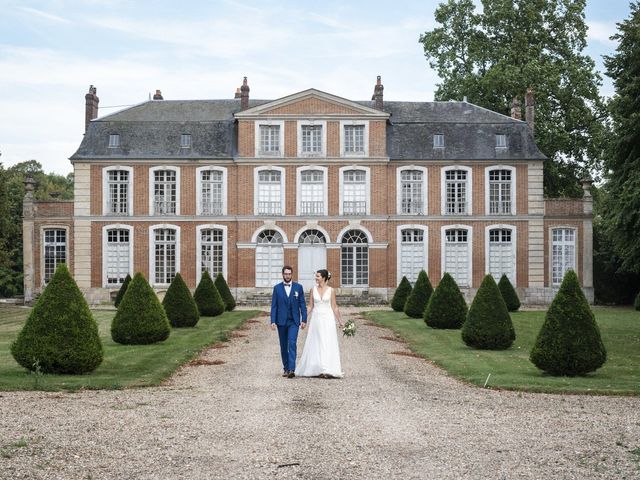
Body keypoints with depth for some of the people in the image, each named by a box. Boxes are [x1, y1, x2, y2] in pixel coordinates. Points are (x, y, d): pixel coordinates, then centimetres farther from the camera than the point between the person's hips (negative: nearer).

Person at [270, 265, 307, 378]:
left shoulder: (298, 287, 4)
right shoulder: (277, 288, 4)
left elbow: (302, 304, 5)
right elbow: (274, 306, 2)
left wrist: (304, 319, -3)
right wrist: (273, 321, -6)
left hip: (294, 321, -1)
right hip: (281, 321, 1)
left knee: (292, 344, -14)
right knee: (283, 346, 8)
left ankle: (291, 369, -21)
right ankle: (286, 369, 19)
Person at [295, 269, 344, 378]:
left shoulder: (331, 290, 0)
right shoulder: (313, 289, 5)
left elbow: (334, 307, 3)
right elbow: (310, 306, 7)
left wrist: (340, 321, 3)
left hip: (328, 319, -2)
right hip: (316, 319, 2)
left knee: (328, 344, -5)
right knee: (315, 344, 4)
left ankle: (328, 370, -4)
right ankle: (315, 369, 12)